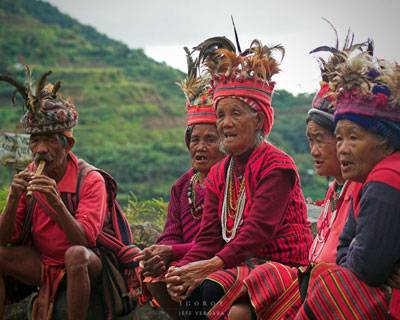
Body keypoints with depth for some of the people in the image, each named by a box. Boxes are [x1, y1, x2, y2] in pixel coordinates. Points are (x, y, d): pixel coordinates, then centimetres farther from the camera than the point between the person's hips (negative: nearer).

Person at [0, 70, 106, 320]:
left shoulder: (91, 181, -14)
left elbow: (84, 241, -23)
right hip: (41, 263, 5)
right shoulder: (27, 178, -2)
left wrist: (56, 202, -37)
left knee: (75, 254, -36)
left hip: (85, 265, -4)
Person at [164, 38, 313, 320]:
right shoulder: (219, 173, 14)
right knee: (189, 287, -19)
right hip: (242, 264, 7)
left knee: (211, 288, -28)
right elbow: (209, 236, 5)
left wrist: (213, 265, -32)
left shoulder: (277, 165, -11)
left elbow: (259, 230, -22)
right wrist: (183, 269, -15)